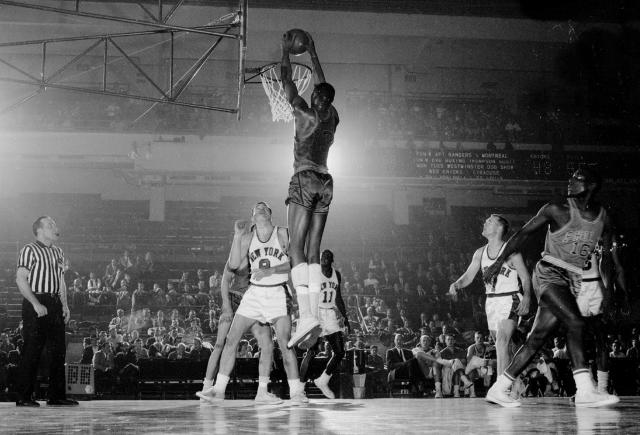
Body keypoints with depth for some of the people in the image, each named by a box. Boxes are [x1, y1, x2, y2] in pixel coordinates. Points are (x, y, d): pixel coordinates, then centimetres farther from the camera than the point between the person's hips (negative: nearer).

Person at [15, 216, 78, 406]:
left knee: (58, 350, 7)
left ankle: (56, 395, 15)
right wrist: (36, 304, -18)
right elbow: (21, 280, -12)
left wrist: (65, 305, 10)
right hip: (35, 304, -7)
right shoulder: (29, 250, -6)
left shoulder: (58, 252, 16)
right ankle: (24, 397, 3)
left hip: (54, 304, 7)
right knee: (32, 351, -5)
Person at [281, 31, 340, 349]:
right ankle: (313, 317, -5)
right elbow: (323, 84, 29)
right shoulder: (332, 117, 13)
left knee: (296, 249, -12)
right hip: (325, 183, 7)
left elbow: (287, 81, 7)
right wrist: (312, 54, 39)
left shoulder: (306, 113, -2)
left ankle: (306, 316, -26)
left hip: (305, 180, -6)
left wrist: (286, 51, 20)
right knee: (313, 252, 3)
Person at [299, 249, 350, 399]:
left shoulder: (337, 275, 11)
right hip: (316, 314, -6)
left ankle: (322, 381, 17)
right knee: (311, 352, -11)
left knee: (340, 352, 0)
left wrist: (345, 318, 18)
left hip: (330, 316, 6)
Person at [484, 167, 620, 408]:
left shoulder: (603, 218, 7)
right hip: (549, 274, -5)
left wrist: (607, 288, 16)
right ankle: (585, 390, -26)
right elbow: (524, 232, -2)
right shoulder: (558, 210, -7)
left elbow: (606, 255, 19)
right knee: (575, 322, -25)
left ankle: (498, 389, 10)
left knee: (537, 338, 4)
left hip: (573, 281, 5)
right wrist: (499, 261, -6)